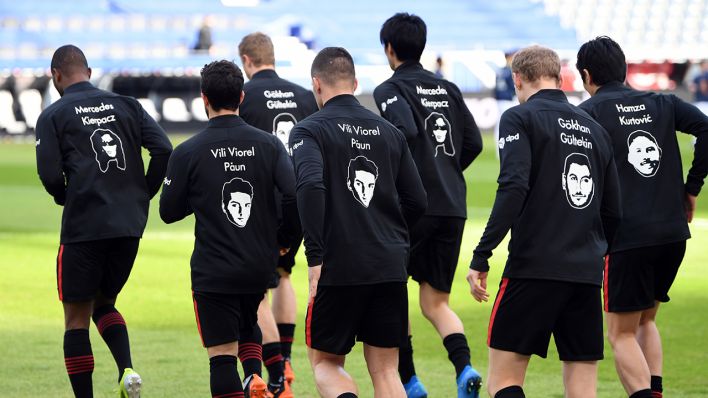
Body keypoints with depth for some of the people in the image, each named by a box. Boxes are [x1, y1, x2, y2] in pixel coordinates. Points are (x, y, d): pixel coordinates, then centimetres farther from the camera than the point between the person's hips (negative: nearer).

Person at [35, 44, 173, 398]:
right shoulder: (125, 105, 10)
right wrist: (143, 195, 10)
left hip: (83, 228, -4)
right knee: (104, 305, 21)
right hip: (129, 226, 4)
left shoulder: (53, 116, -1)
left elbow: (50, 174, -9)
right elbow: (163, 149, 0)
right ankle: (127, 369, -4)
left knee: (76, 319, 6)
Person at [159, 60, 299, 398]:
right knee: (247, 324, 28)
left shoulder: (188, 152, -7)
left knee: (222, 355, 0)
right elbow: (295, 196, -10)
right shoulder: (268, 144, -2)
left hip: (213, 272, -3)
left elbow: (169, 212, -1)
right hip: (261, 266, 3)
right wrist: (284, 238, 7)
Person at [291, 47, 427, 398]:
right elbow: (416, 201, 12)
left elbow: (310, 186, -22)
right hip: (390, 267, 4)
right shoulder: (389, 132, 11)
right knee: (385, 370, 9)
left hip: (338, 267, -4)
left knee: (325, 363, 11)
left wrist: (315, 257, -19)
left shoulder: (309, 131, -4)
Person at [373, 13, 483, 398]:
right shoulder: (447, 89, 14)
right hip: (452, 207, 5)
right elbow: (473, 142, 11)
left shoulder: (390, 89, -5)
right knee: (436, 302, 10)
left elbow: (405, 131, -23)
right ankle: (463, 367, -15)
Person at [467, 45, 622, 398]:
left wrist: (481, 256, -15)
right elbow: (613, 212, 19)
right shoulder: (594, 129, 17)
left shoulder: (520, 118, -1)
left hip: (534, 267, -5)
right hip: (586, 274, 5)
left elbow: (513, 188, -16)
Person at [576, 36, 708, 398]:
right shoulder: (661, 104, 12)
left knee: (622, 334, 3)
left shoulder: (588, 112, 0)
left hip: (627, 237, -5)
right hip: (674, 232, 5)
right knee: (645, 321, 23)